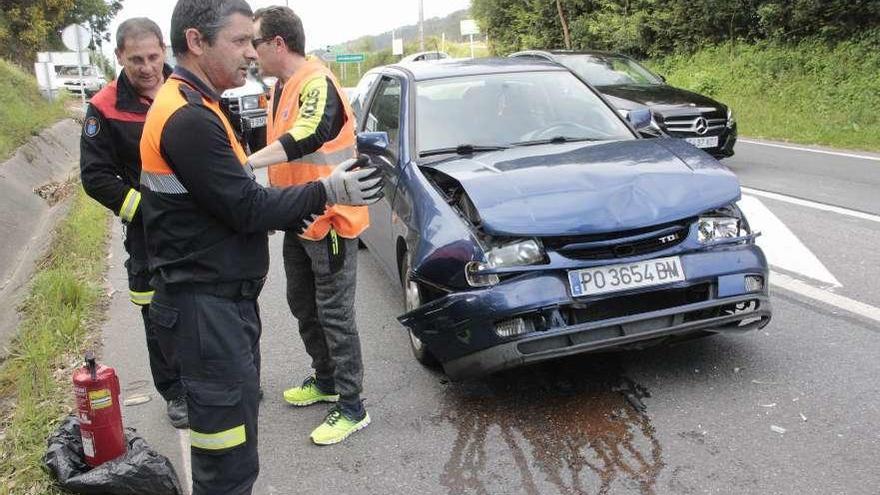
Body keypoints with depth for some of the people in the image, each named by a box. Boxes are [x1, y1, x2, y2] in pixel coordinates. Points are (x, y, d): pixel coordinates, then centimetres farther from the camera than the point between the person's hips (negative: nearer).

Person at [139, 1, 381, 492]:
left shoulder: (195, 105, 13)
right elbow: (246, 208, -20)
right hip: (208, 305, -11)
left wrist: (288, 212, 4)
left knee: (238, 409, 22)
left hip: (225, 296, 11)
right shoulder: (188, 119, -21)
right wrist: (326, 191, -12)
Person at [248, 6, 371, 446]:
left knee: (334, 315, -1)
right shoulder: (281, 88, 11)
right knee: (303, 306, 20)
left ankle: (351, 408, 12)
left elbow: (305, 140, -38)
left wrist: (246, 163, -47)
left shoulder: (317, 84, -20)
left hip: (330, 222, -10)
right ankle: (325, 380, 39)